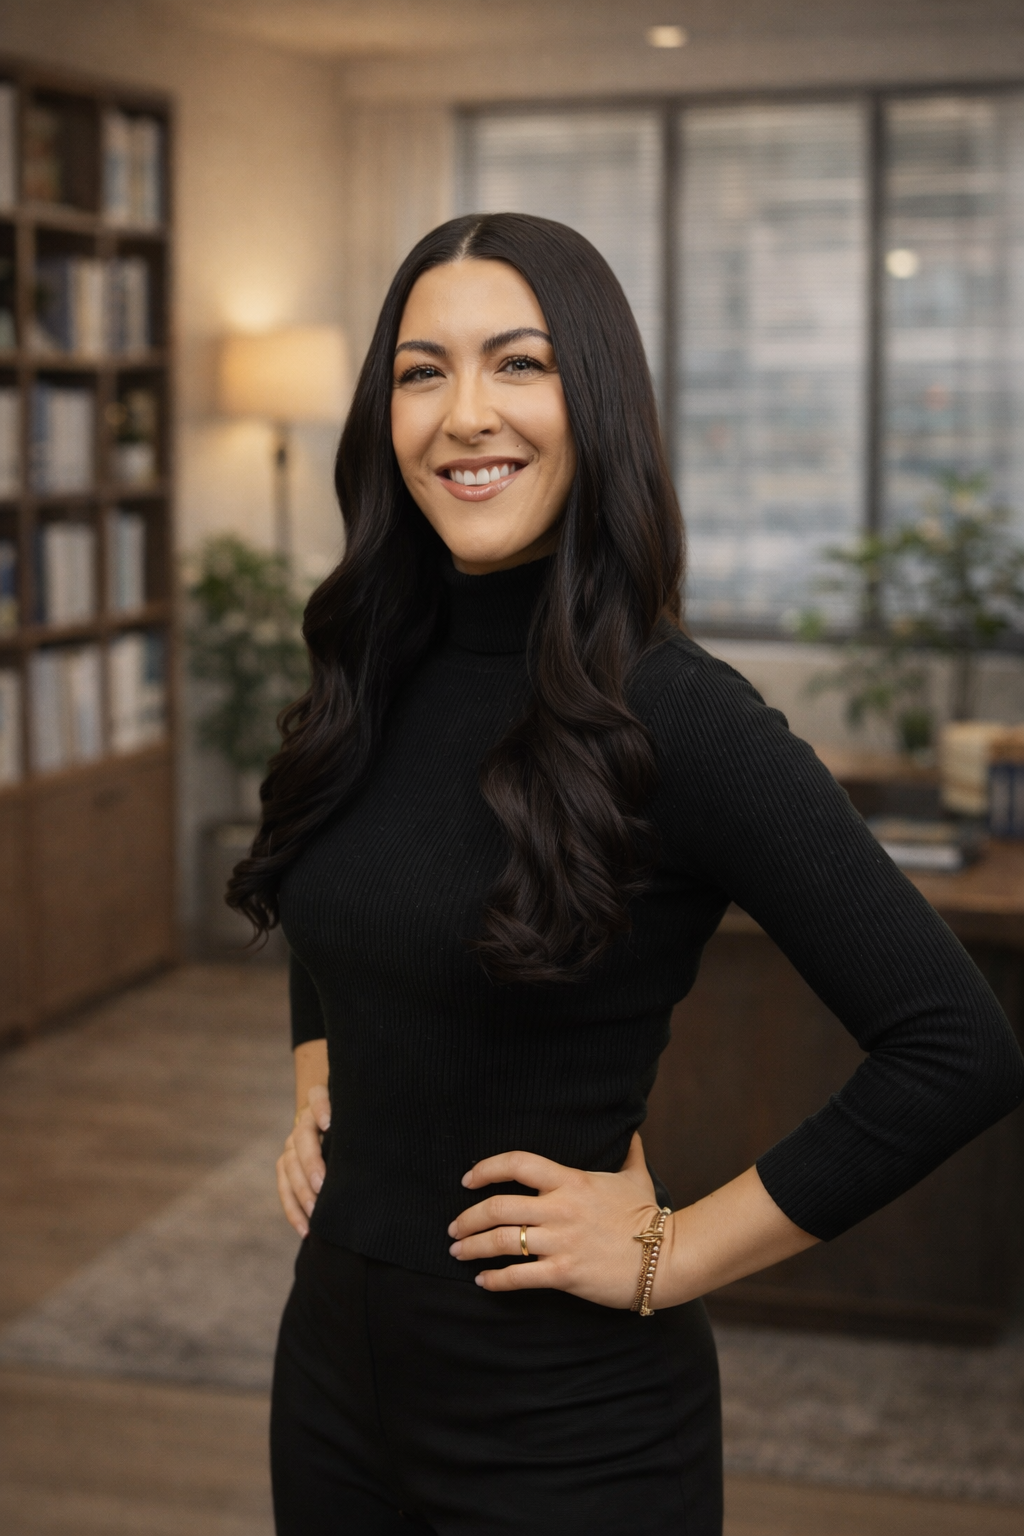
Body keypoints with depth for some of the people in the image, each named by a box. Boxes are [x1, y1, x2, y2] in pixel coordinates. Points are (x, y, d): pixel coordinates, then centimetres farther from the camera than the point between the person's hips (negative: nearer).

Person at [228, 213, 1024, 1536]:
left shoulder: (674, 717, -19)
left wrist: (670, 1254, -17)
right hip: (333, 1364, 6)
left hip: (565, 1422, -6)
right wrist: (315, 1092, 7)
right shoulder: (374, 683, 1)